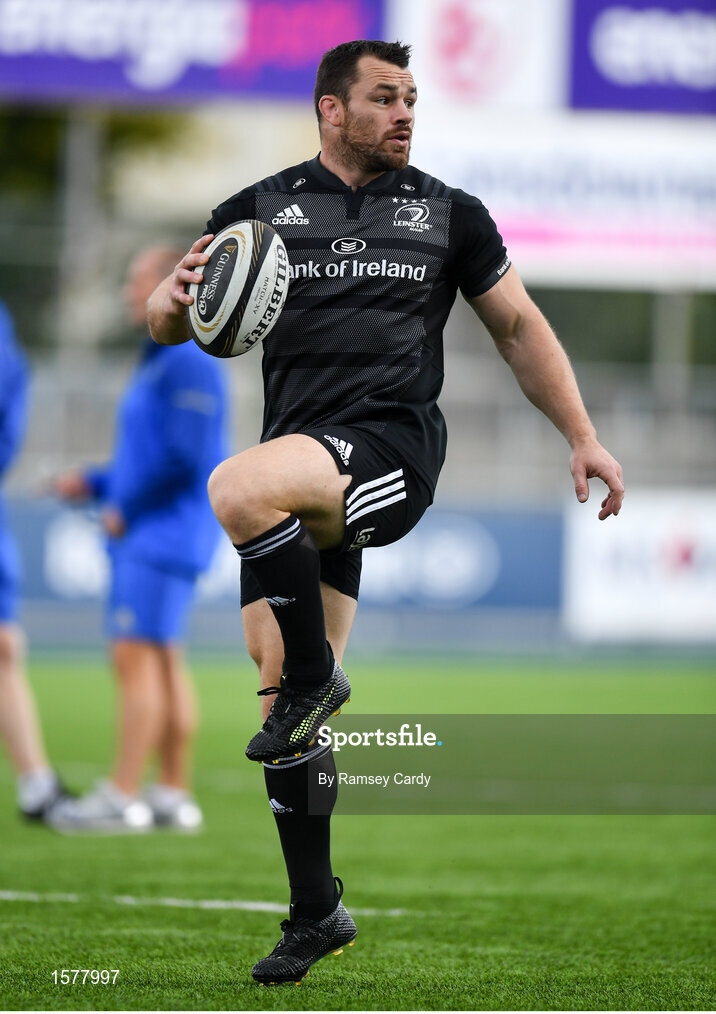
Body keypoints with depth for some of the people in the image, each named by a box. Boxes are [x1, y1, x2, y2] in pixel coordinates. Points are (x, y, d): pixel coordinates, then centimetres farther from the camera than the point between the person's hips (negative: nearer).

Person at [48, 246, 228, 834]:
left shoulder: (188, 362, -14)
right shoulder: (160, 363, 19)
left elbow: (187, 459, -22)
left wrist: (126, 509, -14)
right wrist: (93, 484, 15)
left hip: (165, 535, -10)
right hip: (139, 538, 10)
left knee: (136, 658, -12)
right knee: (163, 664, 9)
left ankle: (121, 798, -14)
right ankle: (173, 795, 10)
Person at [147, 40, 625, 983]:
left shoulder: (449, 213, 12)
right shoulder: (263, 209, 13)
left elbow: (520, 327, 19)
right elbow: (165, 322, 15)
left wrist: (583, 436, 10)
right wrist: (175, 298, -10)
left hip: (393, 446, -3)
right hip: (300, 465, 3)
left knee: (241, 489, -34)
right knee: (284, 699, 3)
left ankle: (315, 674, -15)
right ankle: (317, 913, 14)